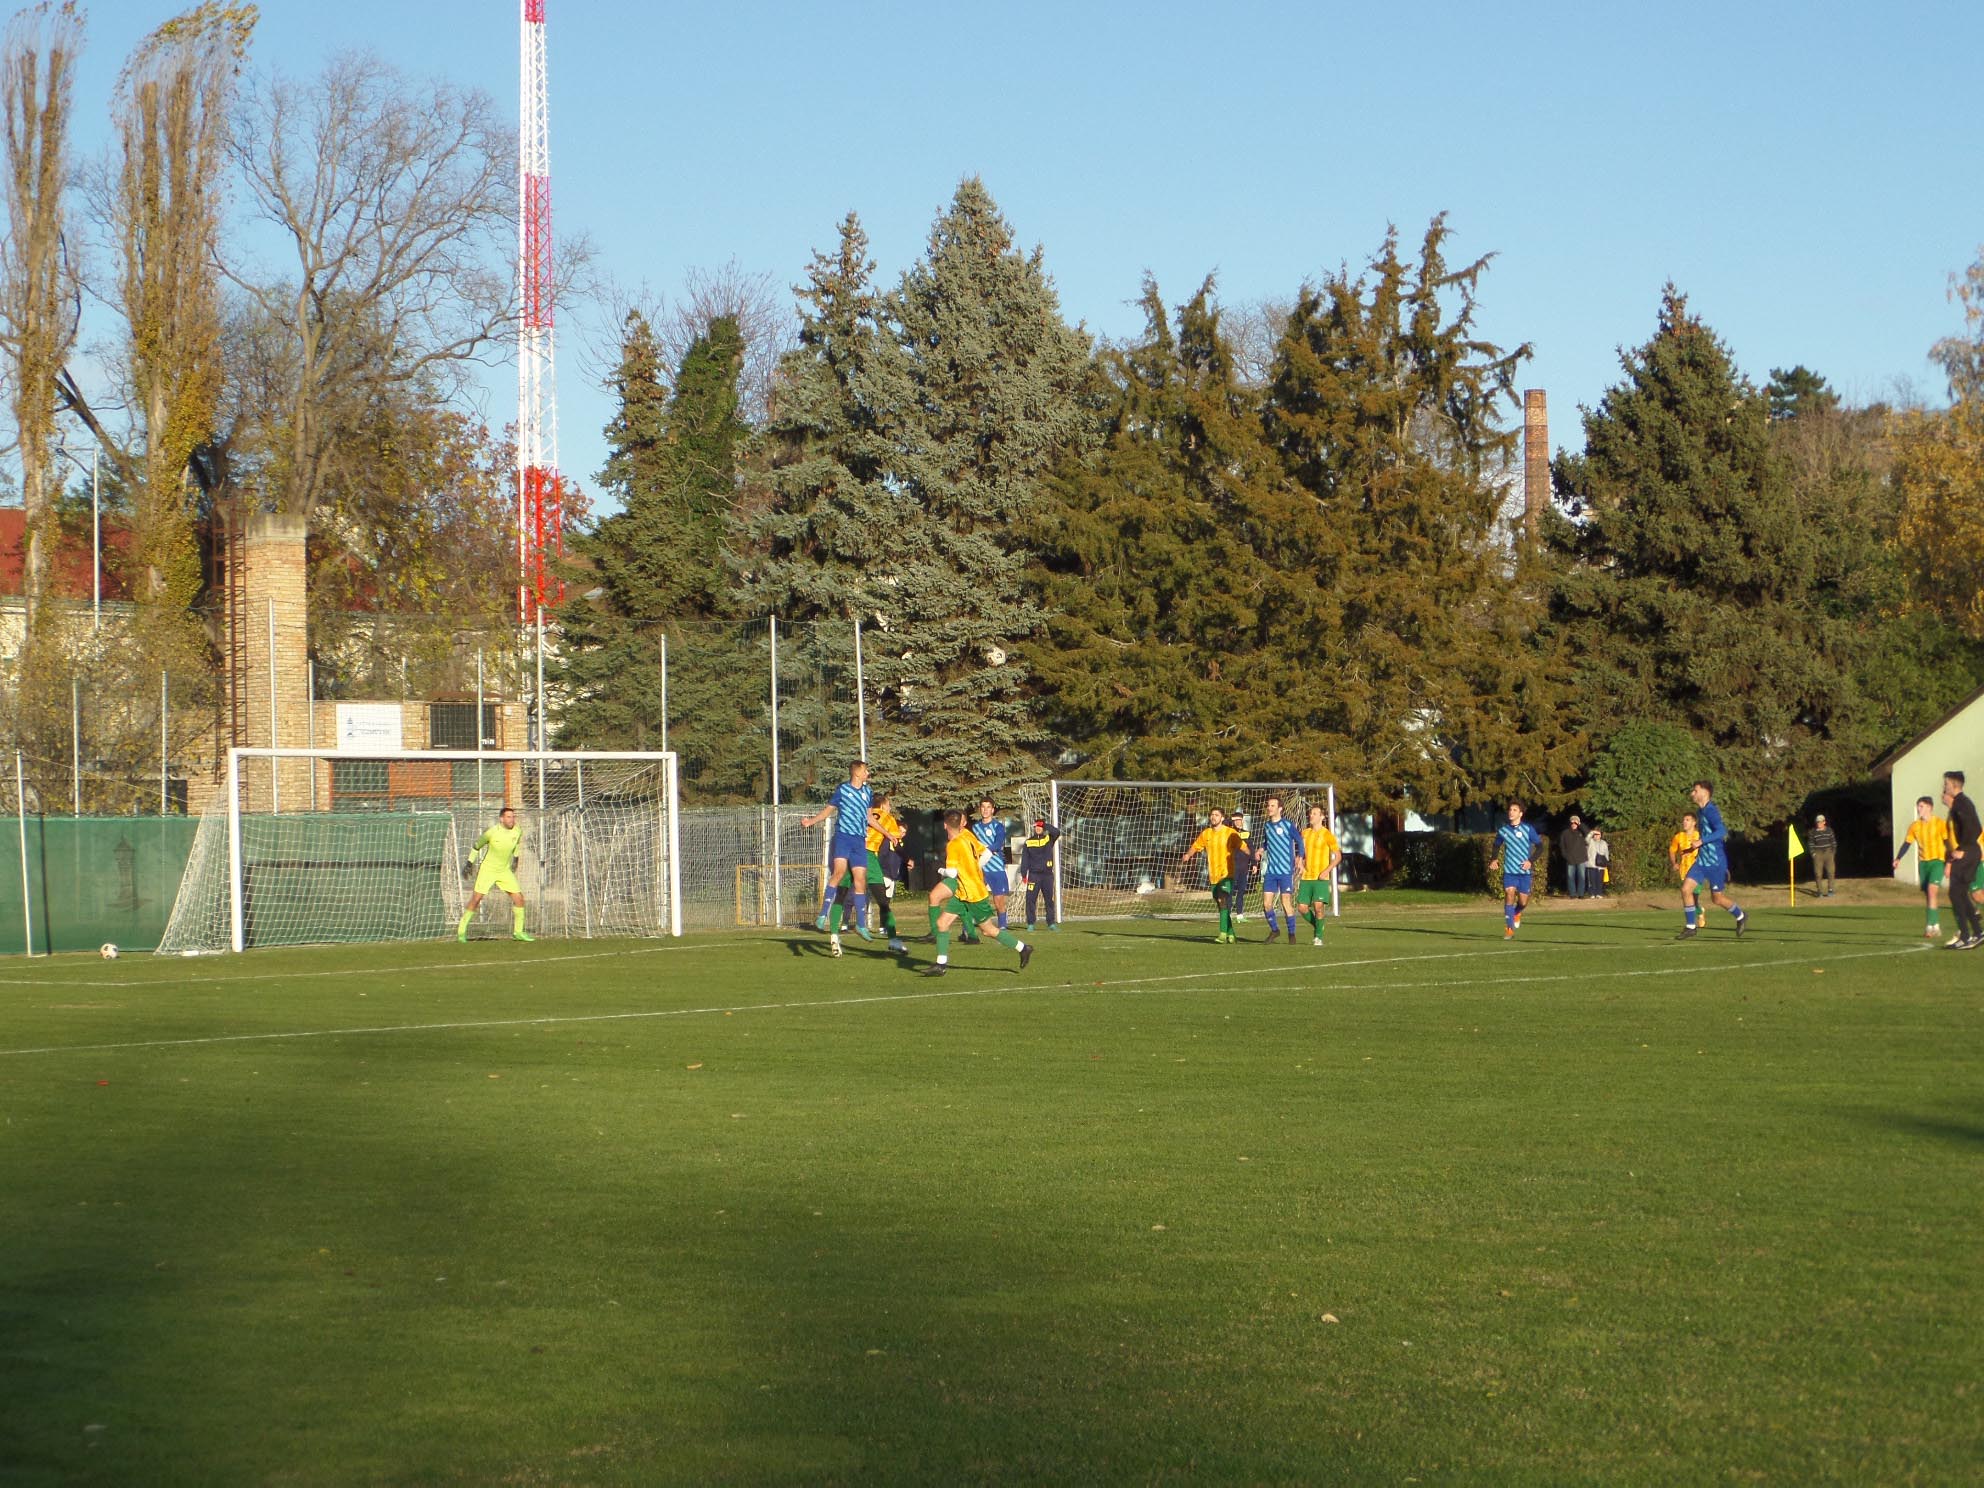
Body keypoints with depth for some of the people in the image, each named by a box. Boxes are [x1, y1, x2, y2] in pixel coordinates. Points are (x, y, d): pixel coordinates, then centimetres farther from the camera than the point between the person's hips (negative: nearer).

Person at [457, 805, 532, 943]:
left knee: (519, 898, -4)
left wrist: (516, 858, 17)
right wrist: (469, 863, -2)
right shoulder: (492, 832, -19)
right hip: (488, 869, -4)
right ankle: (461, 930, 2)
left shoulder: (518, 831, -9)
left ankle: (518, 932, 8)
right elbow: (476, 845, -3)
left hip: (505, 870, 4)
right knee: (476, 899, -10)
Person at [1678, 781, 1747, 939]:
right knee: (1686, 889, -5)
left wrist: (1701, 841, -31)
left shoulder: (1711, 811, -18)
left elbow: (1721, 831, -31)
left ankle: (1740, 917, 29)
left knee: (1717, 898, 3)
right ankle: (1690, 928, 1)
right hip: (1702, 861, 8)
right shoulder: (1702, 811, 11)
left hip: (1716, 862, -8)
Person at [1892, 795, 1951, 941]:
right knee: (1927, 895, 5)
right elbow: (1907, 843, 9)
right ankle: (1936, 926, 15)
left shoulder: (1939, 823, -5)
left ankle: (1930, 926, -21)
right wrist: (1898, 858, -5)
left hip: (1937, 860, -5)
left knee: (1931, 890, -20)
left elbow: (1947, 843, -3)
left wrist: (1949, 863, -7)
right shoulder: (1915, 826, 7)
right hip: (1923, 862, 5)